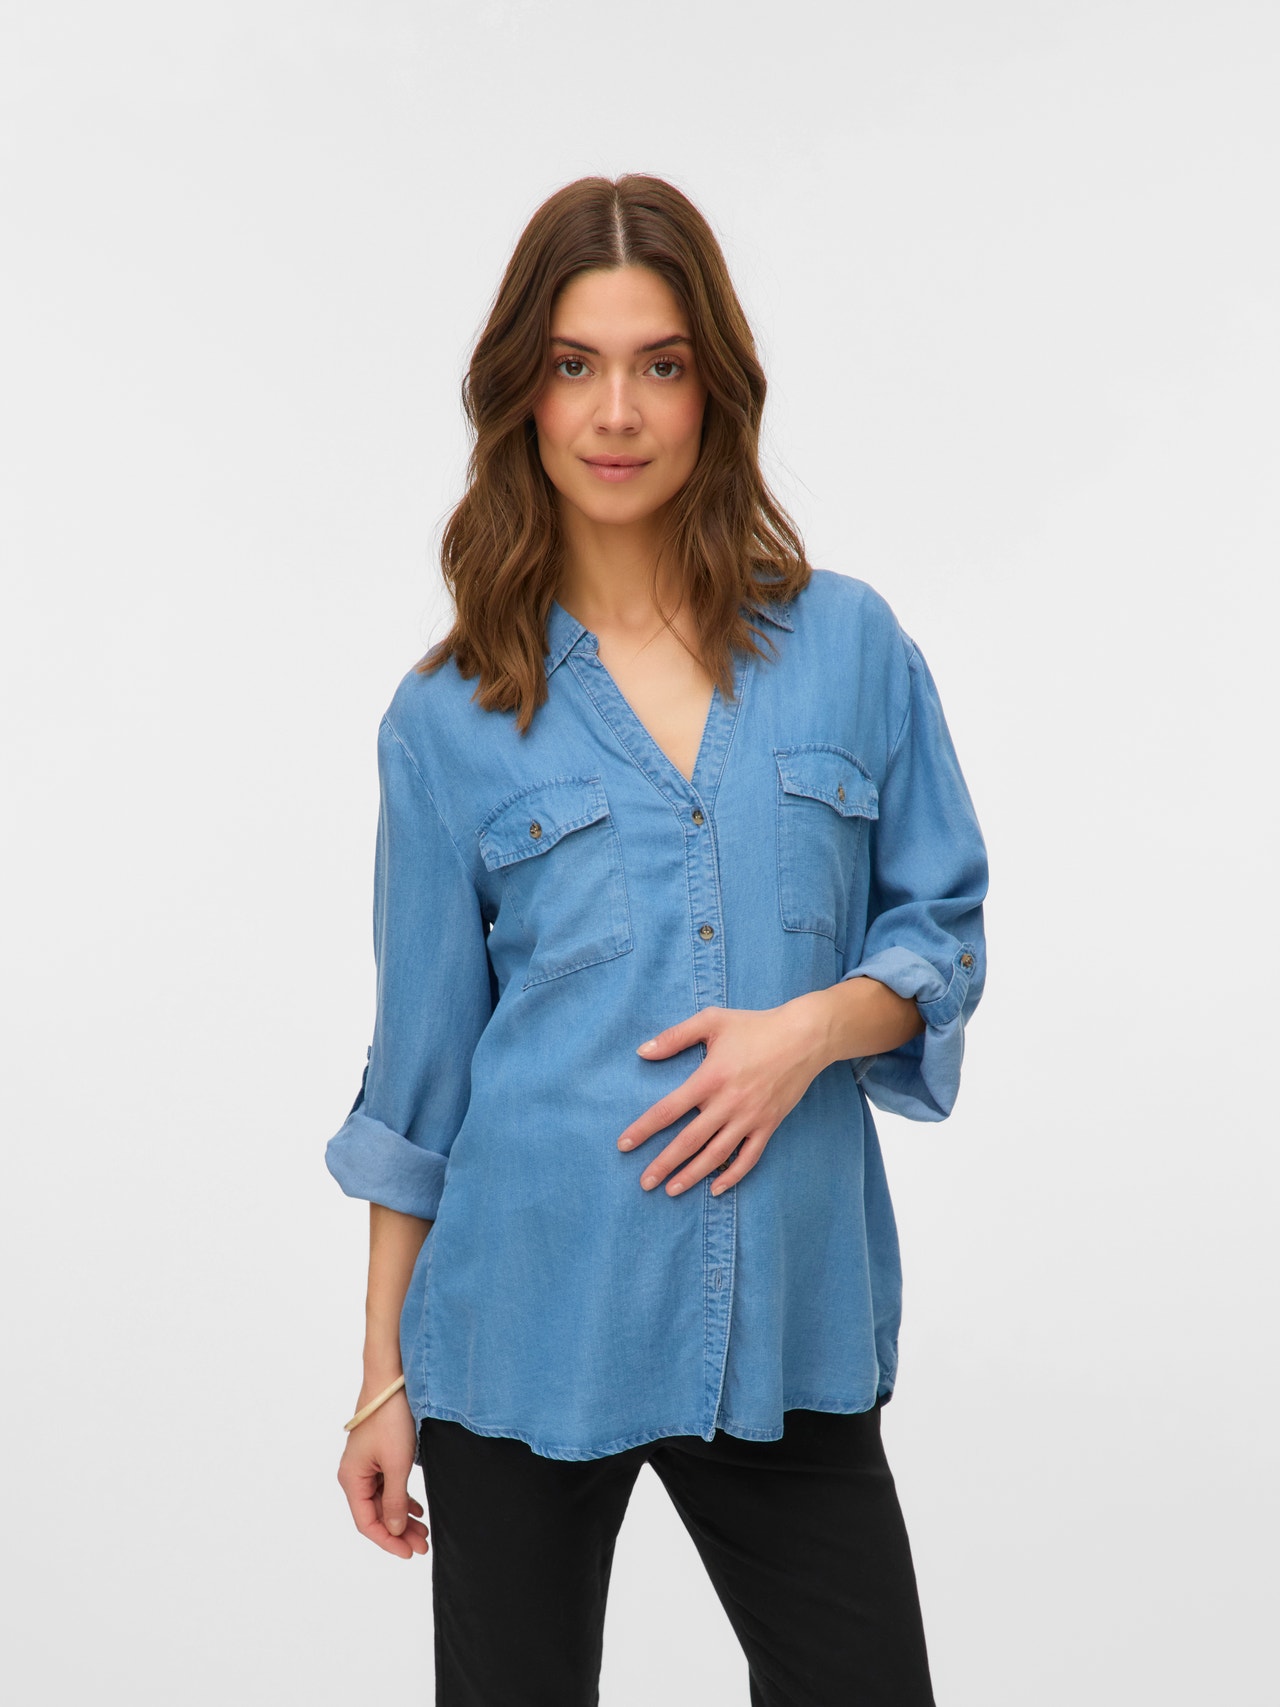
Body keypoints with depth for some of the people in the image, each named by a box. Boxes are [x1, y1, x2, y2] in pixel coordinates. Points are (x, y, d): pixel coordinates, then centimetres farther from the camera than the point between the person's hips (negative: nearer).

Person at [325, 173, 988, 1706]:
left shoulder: (848, 646, 3)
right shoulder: (451, 715, 0)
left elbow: (944, 927, 8)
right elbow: (421, 1062, 4)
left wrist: (812, 1026, -14)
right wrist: (385, 1377, 5)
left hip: (789, 1323, 1)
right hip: (531, 1325, -1)